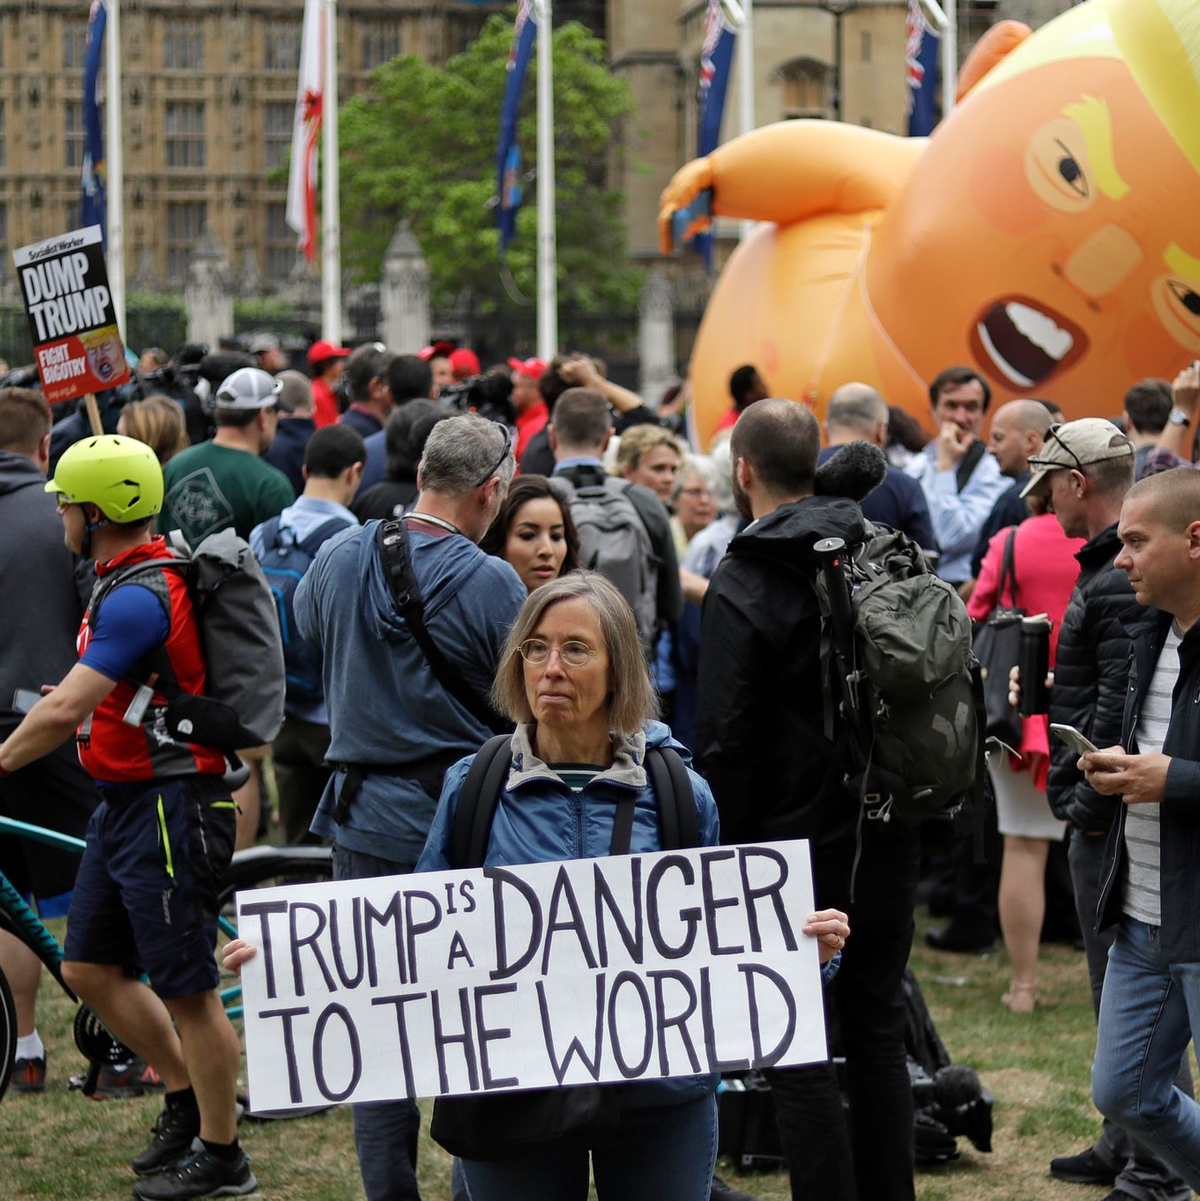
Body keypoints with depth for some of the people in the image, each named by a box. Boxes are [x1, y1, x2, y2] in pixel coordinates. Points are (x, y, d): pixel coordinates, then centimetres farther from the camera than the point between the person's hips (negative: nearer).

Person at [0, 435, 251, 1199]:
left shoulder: (138, 598, -22)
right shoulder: (133, 581, 11)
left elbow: (62, 713, -25)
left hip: (170, 809, -10)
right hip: (124, 804, 10)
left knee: (186, 989, -2)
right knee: (90, 967, 15)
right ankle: (187, 1096, 27)